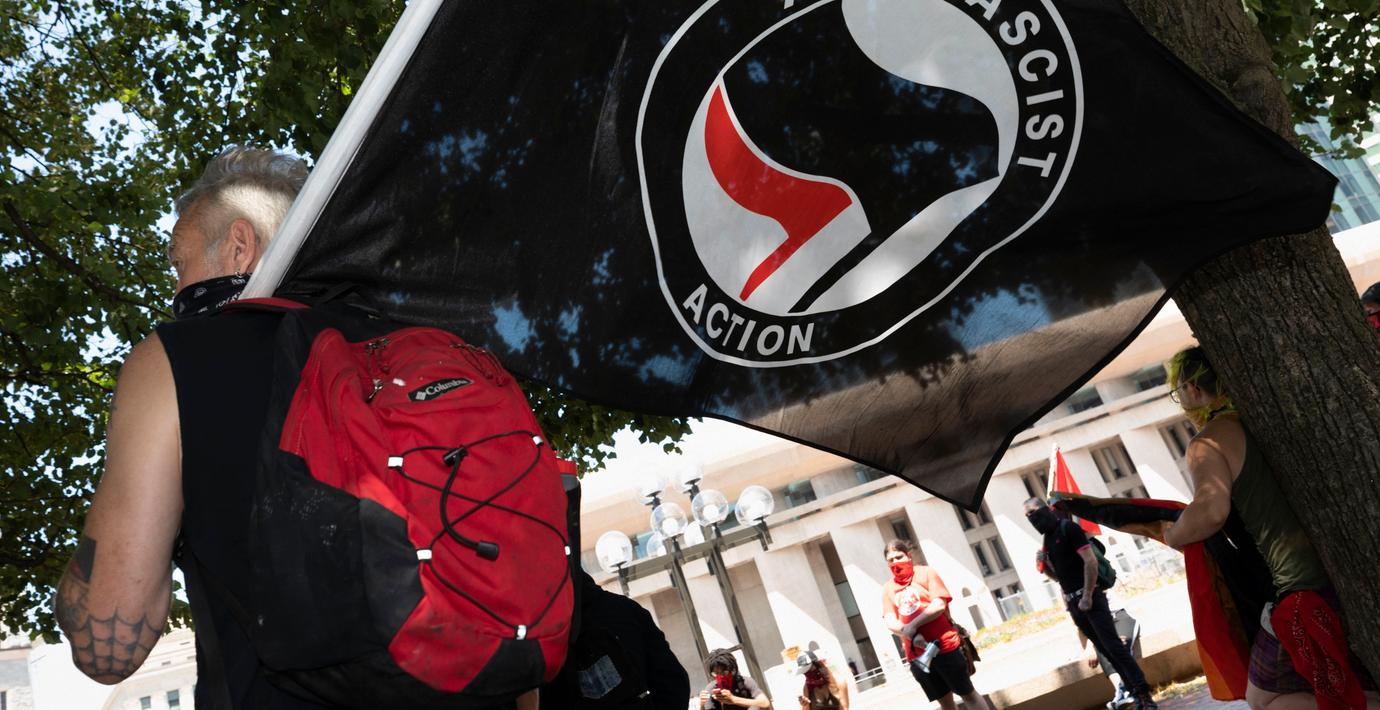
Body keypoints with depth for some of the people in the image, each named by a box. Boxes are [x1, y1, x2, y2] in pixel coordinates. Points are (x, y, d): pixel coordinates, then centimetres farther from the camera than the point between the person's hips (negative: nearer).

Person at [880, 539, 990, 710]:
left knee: (968, 694, 7)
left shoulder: (925, 573, -3)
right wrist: (905, 631, -22)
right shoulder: (888, 588, 7)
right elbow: (890, 621, -2)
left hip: (945, 646, -3)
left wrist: (913, 625, -20)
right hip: (917, 655, 4)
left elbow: (939, 605, -13)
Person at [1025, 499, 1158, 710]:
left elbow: (1091, 561, -16)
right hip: (1074, 603, 7)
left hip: (1090, 599, -7)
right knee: (1105, 650, 8)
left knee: (1114, 645, -11)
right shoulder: (1047, 540, 14)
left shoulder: (1068, 528, -8)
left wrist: (1087, 596, -19)